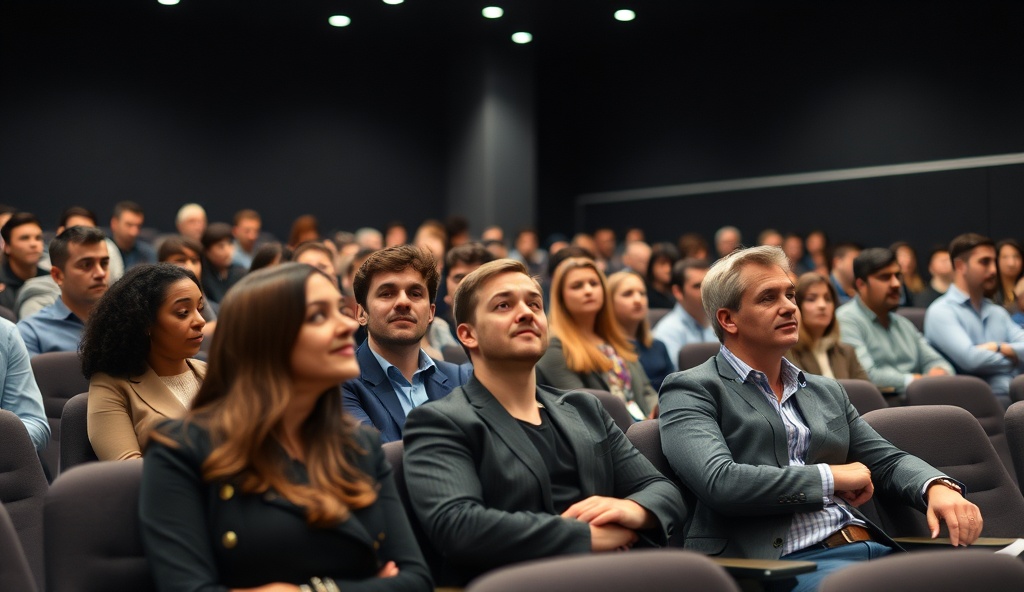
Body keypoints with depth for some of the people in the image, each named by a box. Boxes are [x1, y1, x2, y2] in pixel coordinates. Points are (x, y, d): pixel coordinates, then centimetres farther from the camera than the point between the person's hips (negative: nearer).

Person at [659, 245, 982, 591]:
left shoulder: (827, 392, 25)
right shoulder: (690, 391, 4)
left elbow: (887, 460, 24)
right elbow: (719, 482, -12)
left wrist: (937, 487, -1)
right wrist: (833, 477, -4)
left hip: (872, 548, 7)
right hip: (786, 562, -7)